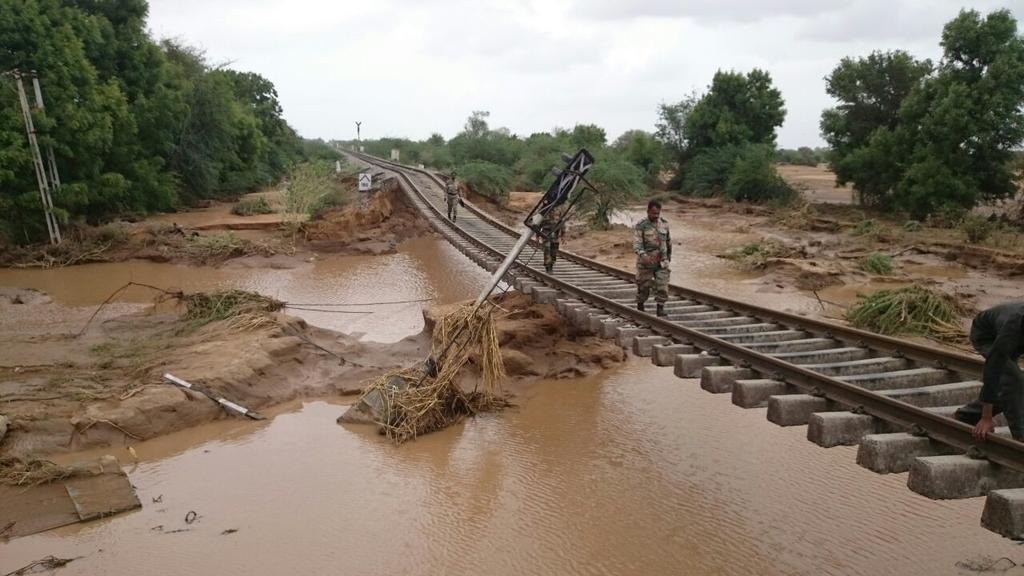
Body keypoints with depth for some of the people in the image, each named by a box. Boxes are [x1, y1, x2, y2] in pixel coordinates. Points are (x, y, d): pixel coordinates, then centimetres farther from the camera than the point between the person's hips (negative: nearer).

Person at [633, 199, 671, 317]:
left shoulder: (664, 224, 2)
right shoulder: (640, 226, -11)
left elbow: (668, 240, 17)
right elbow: (637, 244, -21)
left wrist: (669, 255, 26)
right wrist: (643, 255, -39)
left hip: (662, 262, 3)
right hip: (646, 263, -3)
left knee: (662, 286, -5)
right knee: (643, 286, 8)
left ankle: (660, 308, 5)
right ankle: (640, 307, 29)